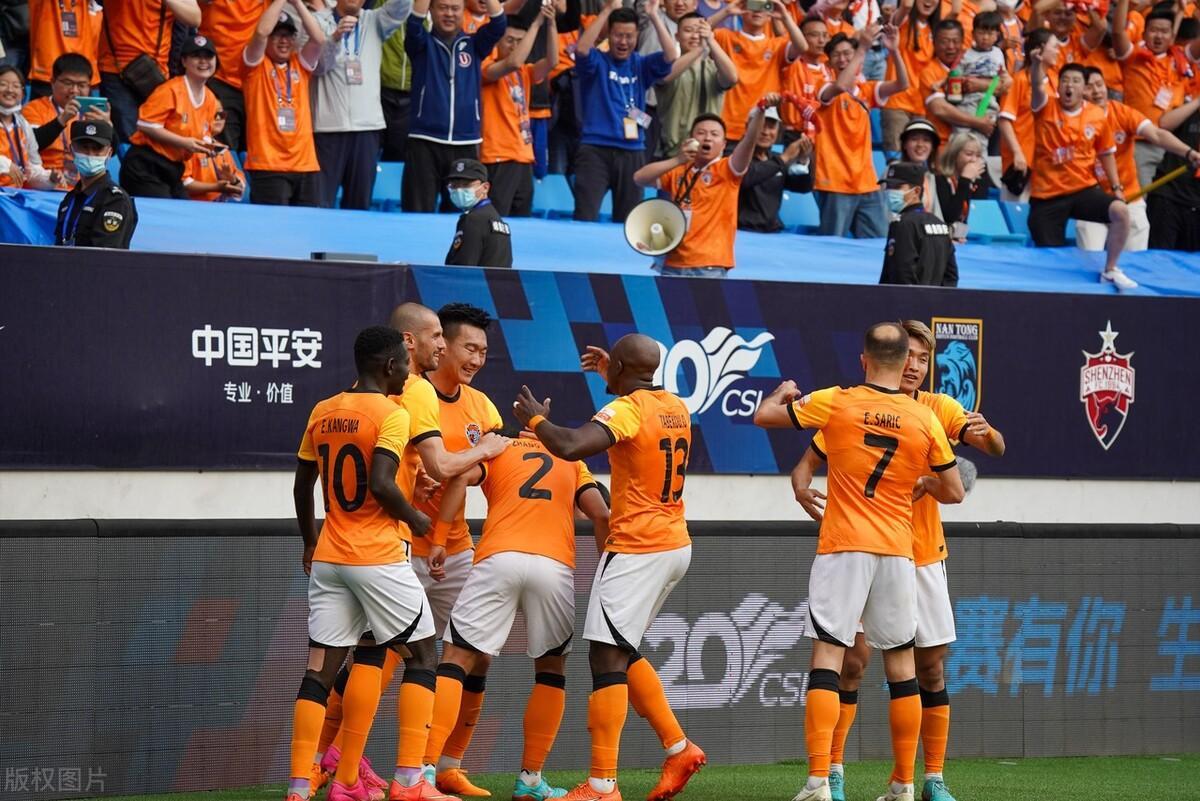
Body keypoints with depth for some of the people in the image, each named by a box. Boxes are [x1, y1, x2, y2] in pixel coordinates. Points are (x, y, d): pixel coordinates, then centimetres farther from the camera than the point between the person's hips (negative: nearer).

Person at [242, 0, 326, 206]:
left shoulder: (300, 64, 15)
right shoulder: (257, 65, 4)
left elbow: (319, 38, 0)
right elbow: (261, 32, -13)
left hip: (305, 164, 4)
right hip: (268, 164, -4)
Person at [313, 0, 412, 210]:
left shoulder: (375, 22, 12)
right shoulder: (319, 21, 4)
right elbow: (315, 64, -9)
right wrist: (335, 38, -26)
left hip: (367, 124, 3)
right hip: (329, 125, -3)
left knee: (359, 202, 4)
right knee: (320, 202, -6)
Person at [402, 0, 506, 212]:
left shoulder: (473, 45, 11)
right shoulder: (423, 43, 6)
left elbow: (498, 23, -4)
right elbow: (414, 22, -13)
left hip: (466, 145, 2)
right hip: (425, 143, -2)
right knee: (418, 214, -4)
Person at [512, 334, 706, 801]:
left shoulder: (627, 411, -14)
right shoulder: (676, 408, 11)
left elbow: (570, 446, -29)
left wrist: (535, 418, -11)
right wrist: (615, 378, 42)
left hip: (636, 550, -9)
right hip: (675, 547, 9)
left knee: (607, 657, -10)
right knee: (622, 653, 21)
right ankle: (678, 749, 19)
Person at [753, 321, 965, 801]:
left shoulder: (835, 404, -3)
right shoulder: (925, 421, 1)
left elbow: (764, 416, 6)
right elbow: (953, 492, 8)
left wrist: (784, 392, 28)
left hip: (843, 549, -2)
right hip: (897, 552, 2)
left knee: (827, 655, -6)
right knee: (901, 663, 11)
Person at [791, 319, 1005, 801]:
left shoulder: (938, 409, -2)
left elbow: (995, 448, -13)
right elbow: (808, 462, -3)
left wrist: (985, 434, -36)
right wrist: (802, 491, -25)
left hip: (922, 558, 3)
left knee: (931, 667, 5)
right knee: (853, 658, -10)